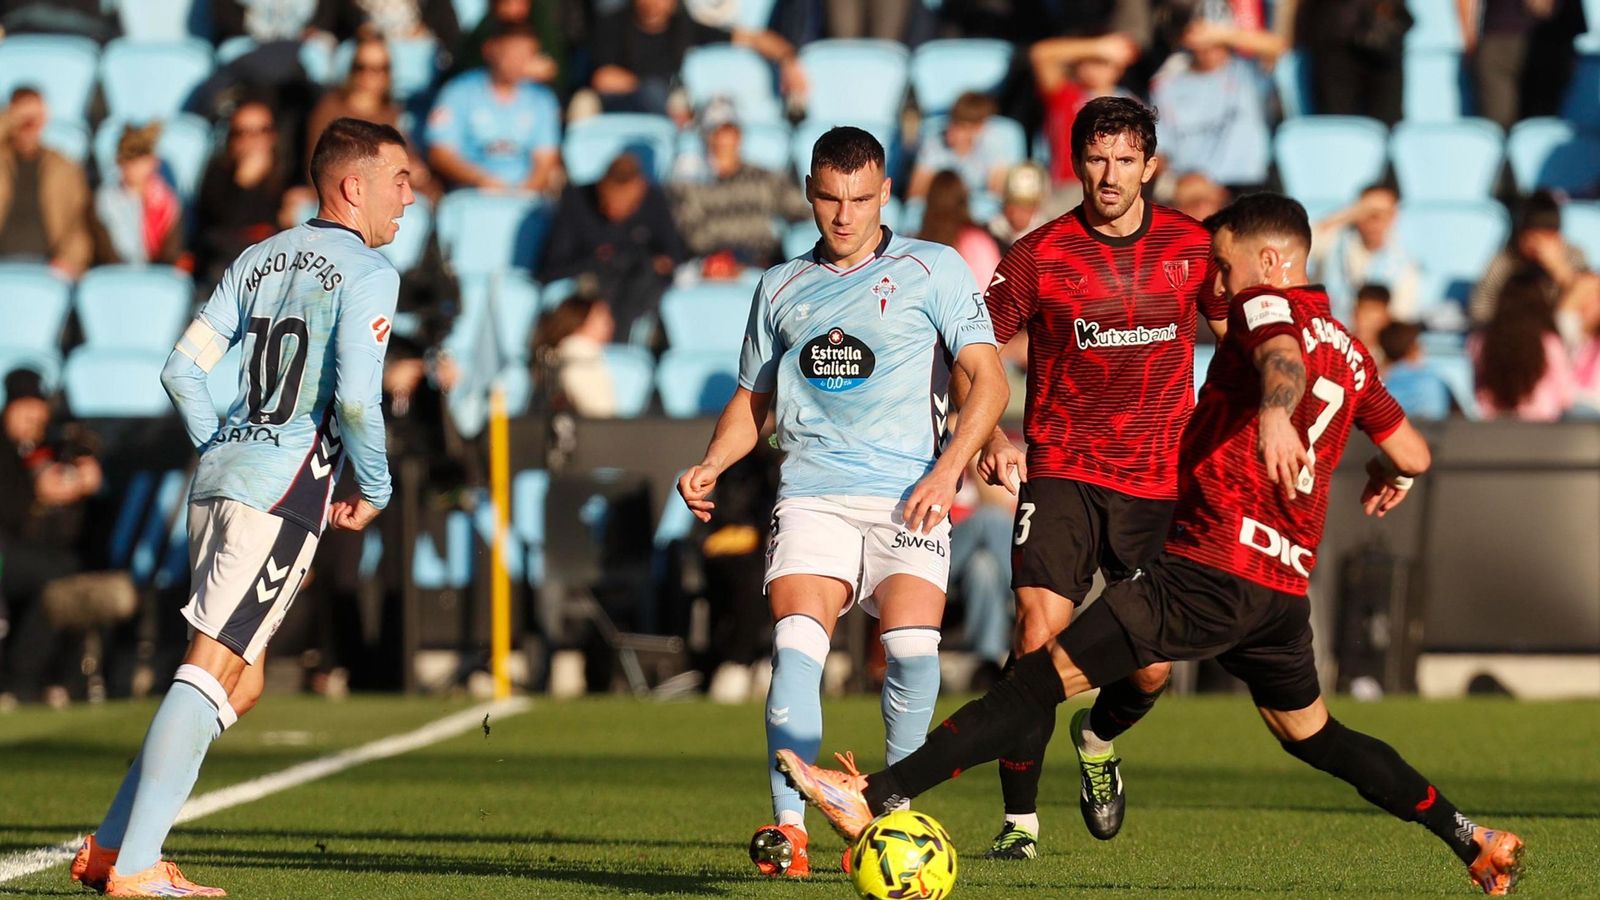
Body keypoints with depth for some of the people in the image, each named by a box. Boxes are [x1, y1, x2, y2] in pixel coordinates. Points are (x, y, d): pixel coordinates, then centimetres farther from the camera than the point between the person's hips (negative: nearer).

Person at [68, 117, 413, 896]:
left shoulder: (260, 259, 18)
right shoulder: (366, 271, -4)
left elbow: (182, 370, 15)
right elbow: (355, 399, -15)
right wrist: (375, 491, 0)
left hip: (219, 475, 8)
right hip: (285, 486, -8)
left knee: (240, 683, 16)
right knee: (212, 674, -10)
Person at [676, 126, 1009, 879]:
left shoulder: (932, 270, 6)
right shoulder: (782, 288, 17)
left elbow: (988, 380, 2)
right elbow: (753, 398, 26)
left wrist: (948, 470, -11)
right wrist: (710, 466, 8)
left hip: (906, 496, -2)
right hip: (811, 496, 2)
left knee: (912, 646, -20)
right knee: (797, 642, -18)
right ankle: (789, 826, -22)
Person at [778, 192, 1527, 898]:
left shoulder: (1266, 303, -2)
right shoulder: (1348, 351, 18)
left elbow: (1282, 361, -25)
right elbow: (1412, 453, 24)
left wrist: (1274, 414, -48)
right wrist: (1391, 477, 48)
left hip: (1212, 571, -8)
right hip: (1286, 583, 8)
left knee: (1046, 677, -13)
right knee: (1310, 733, 26)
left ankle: (876, 799, -20)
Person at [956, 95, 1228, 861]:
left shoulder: (1193, 248, 1)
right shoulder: (1039, 256, -5)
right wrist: (991, 436, -12)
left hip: (1159, 482, 2)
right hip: (1060, 474, -2)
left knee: (1152, 669, 1)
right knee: (1038, 639, -18)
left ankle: (1098, 739, 38)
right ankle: (1019, 820, -6)